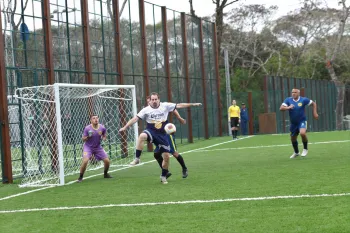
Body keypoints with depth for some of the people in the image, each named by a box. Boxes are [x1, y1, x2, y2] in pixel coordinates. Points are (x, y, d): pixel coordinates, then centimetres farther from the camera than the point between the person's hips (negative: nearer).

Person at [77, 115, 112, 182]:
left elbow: (105, 135, 10)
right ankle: (80, 177, -10)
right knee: (85, 161, -25)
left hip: (98, 147, 3)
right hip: (88, 147, -3)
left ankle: (105, 174, 26)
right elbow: (83, 139, -10)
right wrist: (87, 137, -30)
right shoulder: (87, 128, -17)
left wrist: (103, 138, -12)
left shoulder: (102, 128, -9)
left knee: (107, 161, -3)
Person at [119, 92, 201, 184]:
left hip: (162, 135, 2)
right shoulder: (146, 110, -4)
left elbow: (179, 105, 2)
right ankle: (137, 159, -28)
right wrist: (125, 127, -16)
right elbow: (136, 118, -8)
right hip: (151, 131, -2)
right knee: (142, 136, -38)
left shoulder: (165, 106, -1)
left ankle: (163, 176, 21)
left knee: (166, 156, 0)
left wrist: (192, 104, 1)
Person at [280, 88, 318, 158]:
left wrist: (315, 113, -3)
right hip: (293, 123, 4)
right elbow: (281, 108, -17)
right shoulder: (288, 100, -7)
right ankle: (296, 152, 41)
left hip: (302, 121, -4)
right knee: (293, 138, 13)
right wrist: (288, 107, -35)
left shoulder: (303, 100, -10)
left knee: (302, 133, -30)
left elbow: (313, 103, 5)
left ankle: (305, 149, -5)